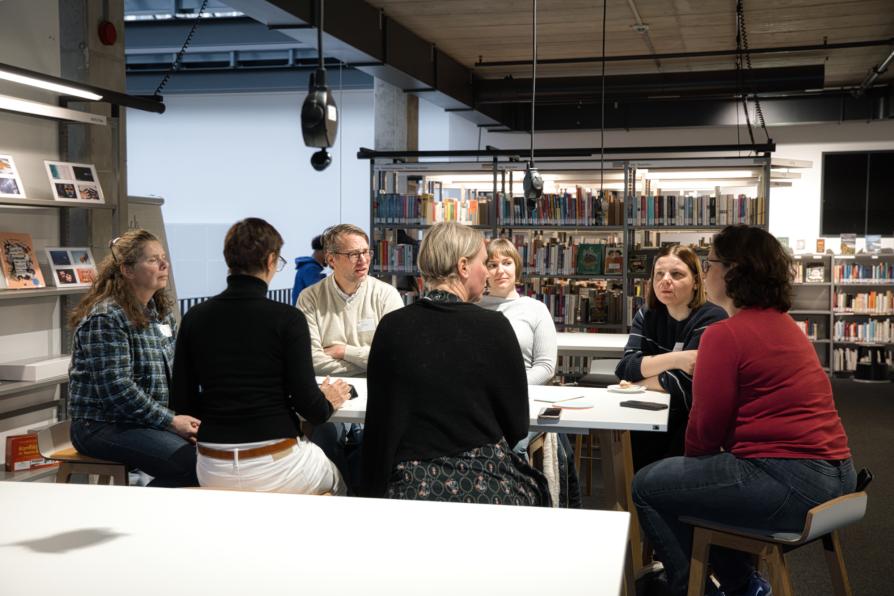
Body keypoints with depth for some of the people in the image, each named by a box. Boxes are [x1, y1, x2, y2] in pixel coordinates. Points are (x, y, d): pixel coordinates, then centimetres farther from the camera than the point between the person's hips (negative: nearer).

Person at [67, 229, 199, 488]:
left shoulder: (162, 311, 11)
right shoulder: (105, 318, -15)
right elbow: (117, 388, -21)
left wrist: (185, 416, -4)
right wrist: (170, 421, -19)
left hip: (149, 420, 8)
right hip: (102, 426, -8)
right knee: (191, 462, -26)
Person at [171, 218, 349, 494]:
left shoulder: (194, 317, -1)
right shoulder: (287, 319, -13)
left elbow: (182, 403, 2)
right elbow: (308, 404, -12)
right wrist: (328, 401, 10)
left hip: (213, 471, 5)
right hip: (275, 466, -4)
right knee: (336, 483, 28)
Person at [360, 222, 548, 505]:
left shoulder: (391, 327, -3)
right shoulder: (494, 327, -9)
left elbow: (378, 425, 2)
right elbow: (518, 426, 1)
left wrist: (372, 492, 14)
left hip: (413, 489, 2)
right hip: (487, 488, -1)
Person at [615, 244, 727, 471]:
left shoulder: (711, 318, -11)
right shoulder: (647, 316, 7)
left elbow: (685, 383, -20)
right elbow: (625, 368, -8)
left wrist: (640, 381, -5)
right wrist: (674, 359, -21)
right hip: (659, 414, 5)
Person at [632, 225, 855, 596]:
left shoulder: (725, 335, -13)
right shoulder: (785, 324, 15)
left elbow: (706, 428, -9)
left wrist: (694, 461, 12)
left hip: (787, 483, -9)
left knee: (647, 486, 6)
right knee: (698, 476, 28)